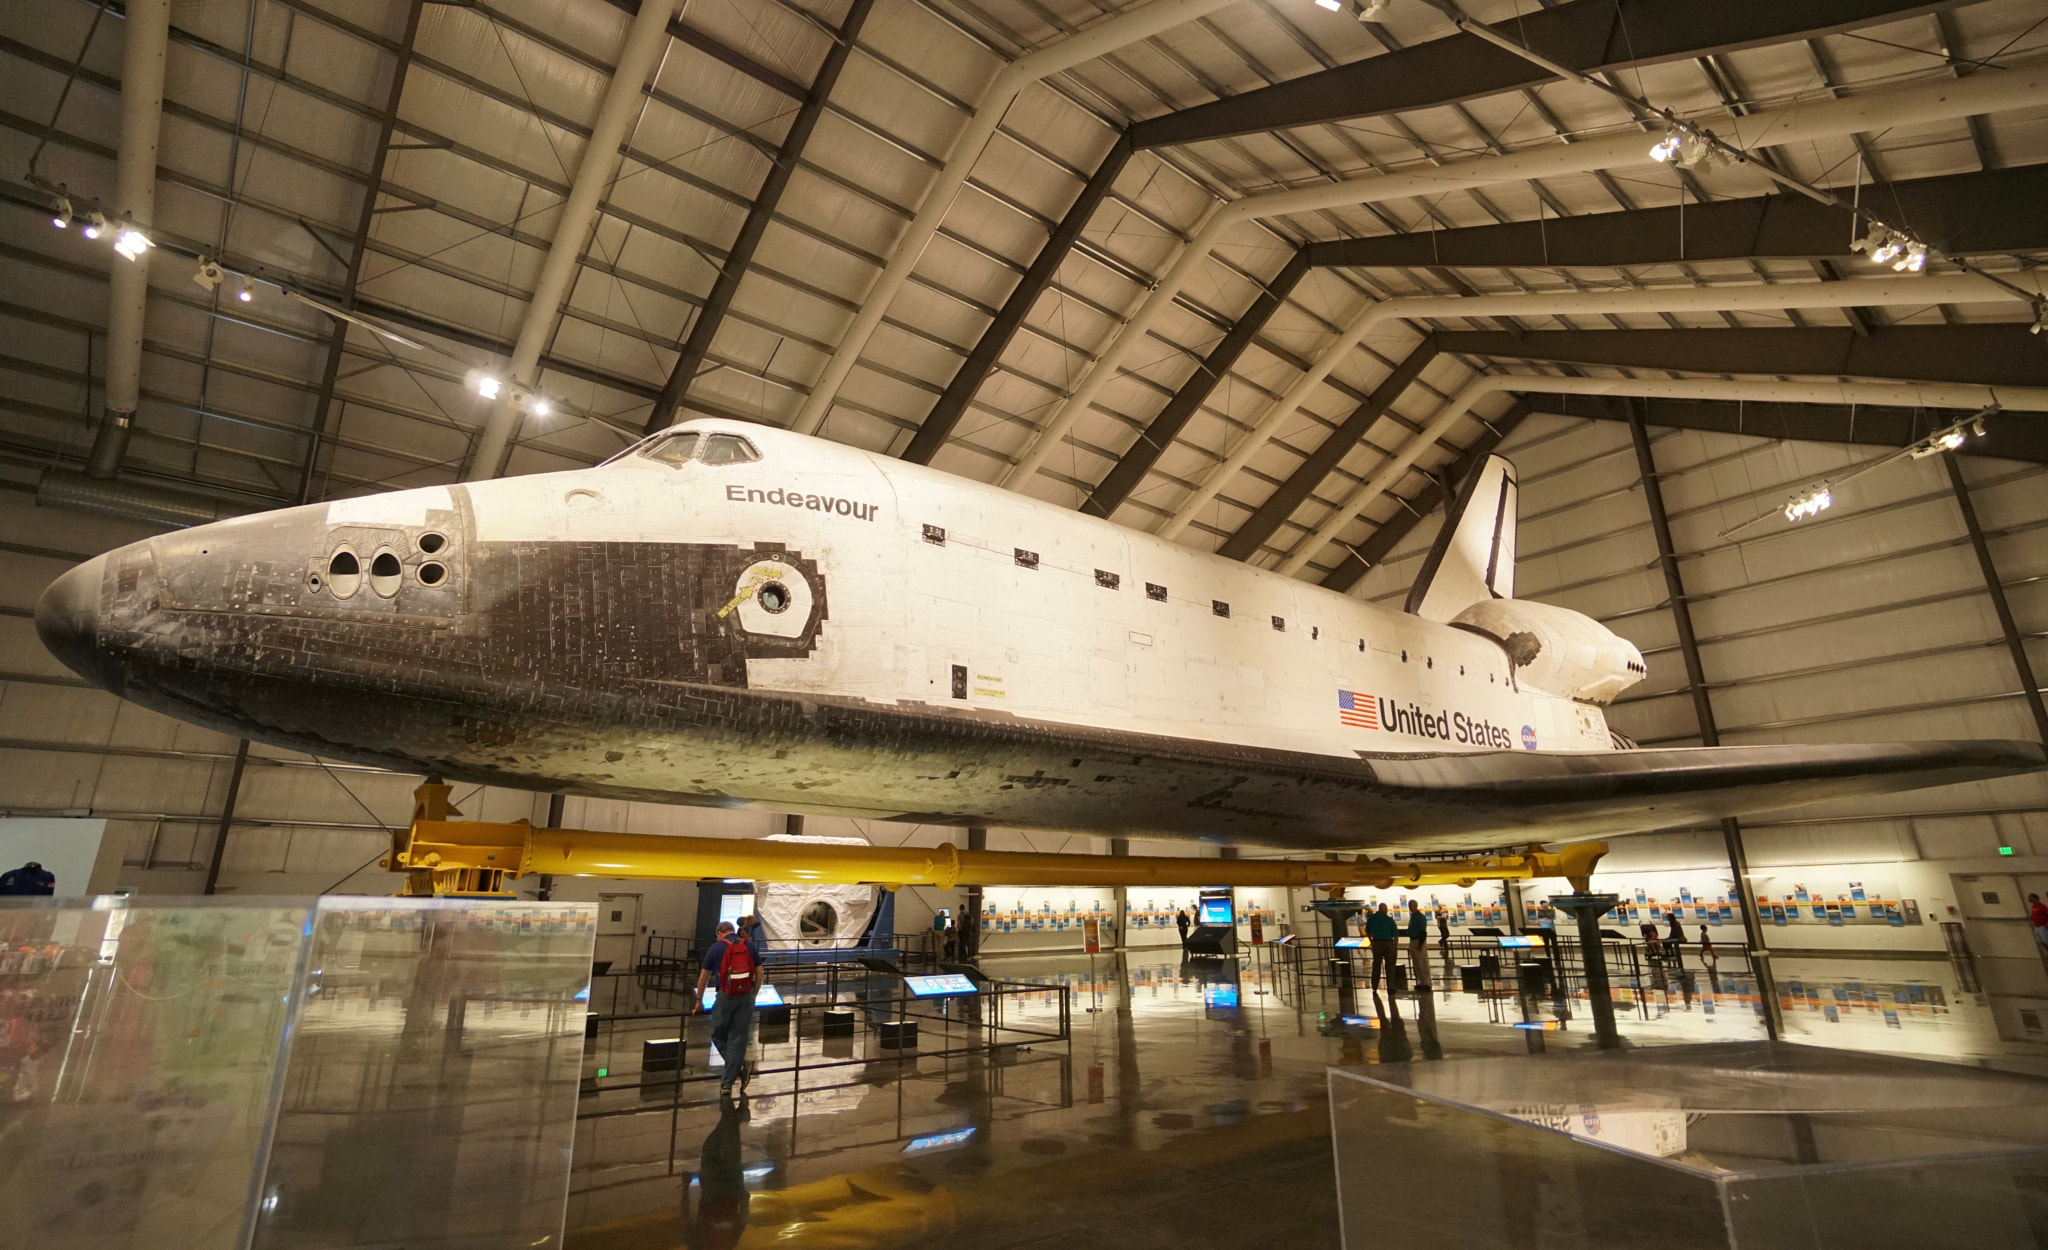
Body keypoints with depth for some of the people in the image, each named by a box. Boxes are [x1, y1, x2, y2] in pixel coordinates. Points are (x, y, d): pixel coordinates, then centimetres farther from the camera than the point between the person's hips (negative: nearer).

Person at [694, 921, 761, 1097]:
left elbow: (703, 977, 7)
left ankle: (737, 1066, -2)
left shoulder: (716, 948, 2)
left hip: (725, 997, -2)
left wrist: (699, 1000, 18)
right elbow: (759, 974, 6)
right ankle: (727, 1083, 9)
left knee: (718, 1035, 16)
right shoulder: (749, 946, 7)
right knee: (738, 1039, 8)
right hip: (746, 998, 2)